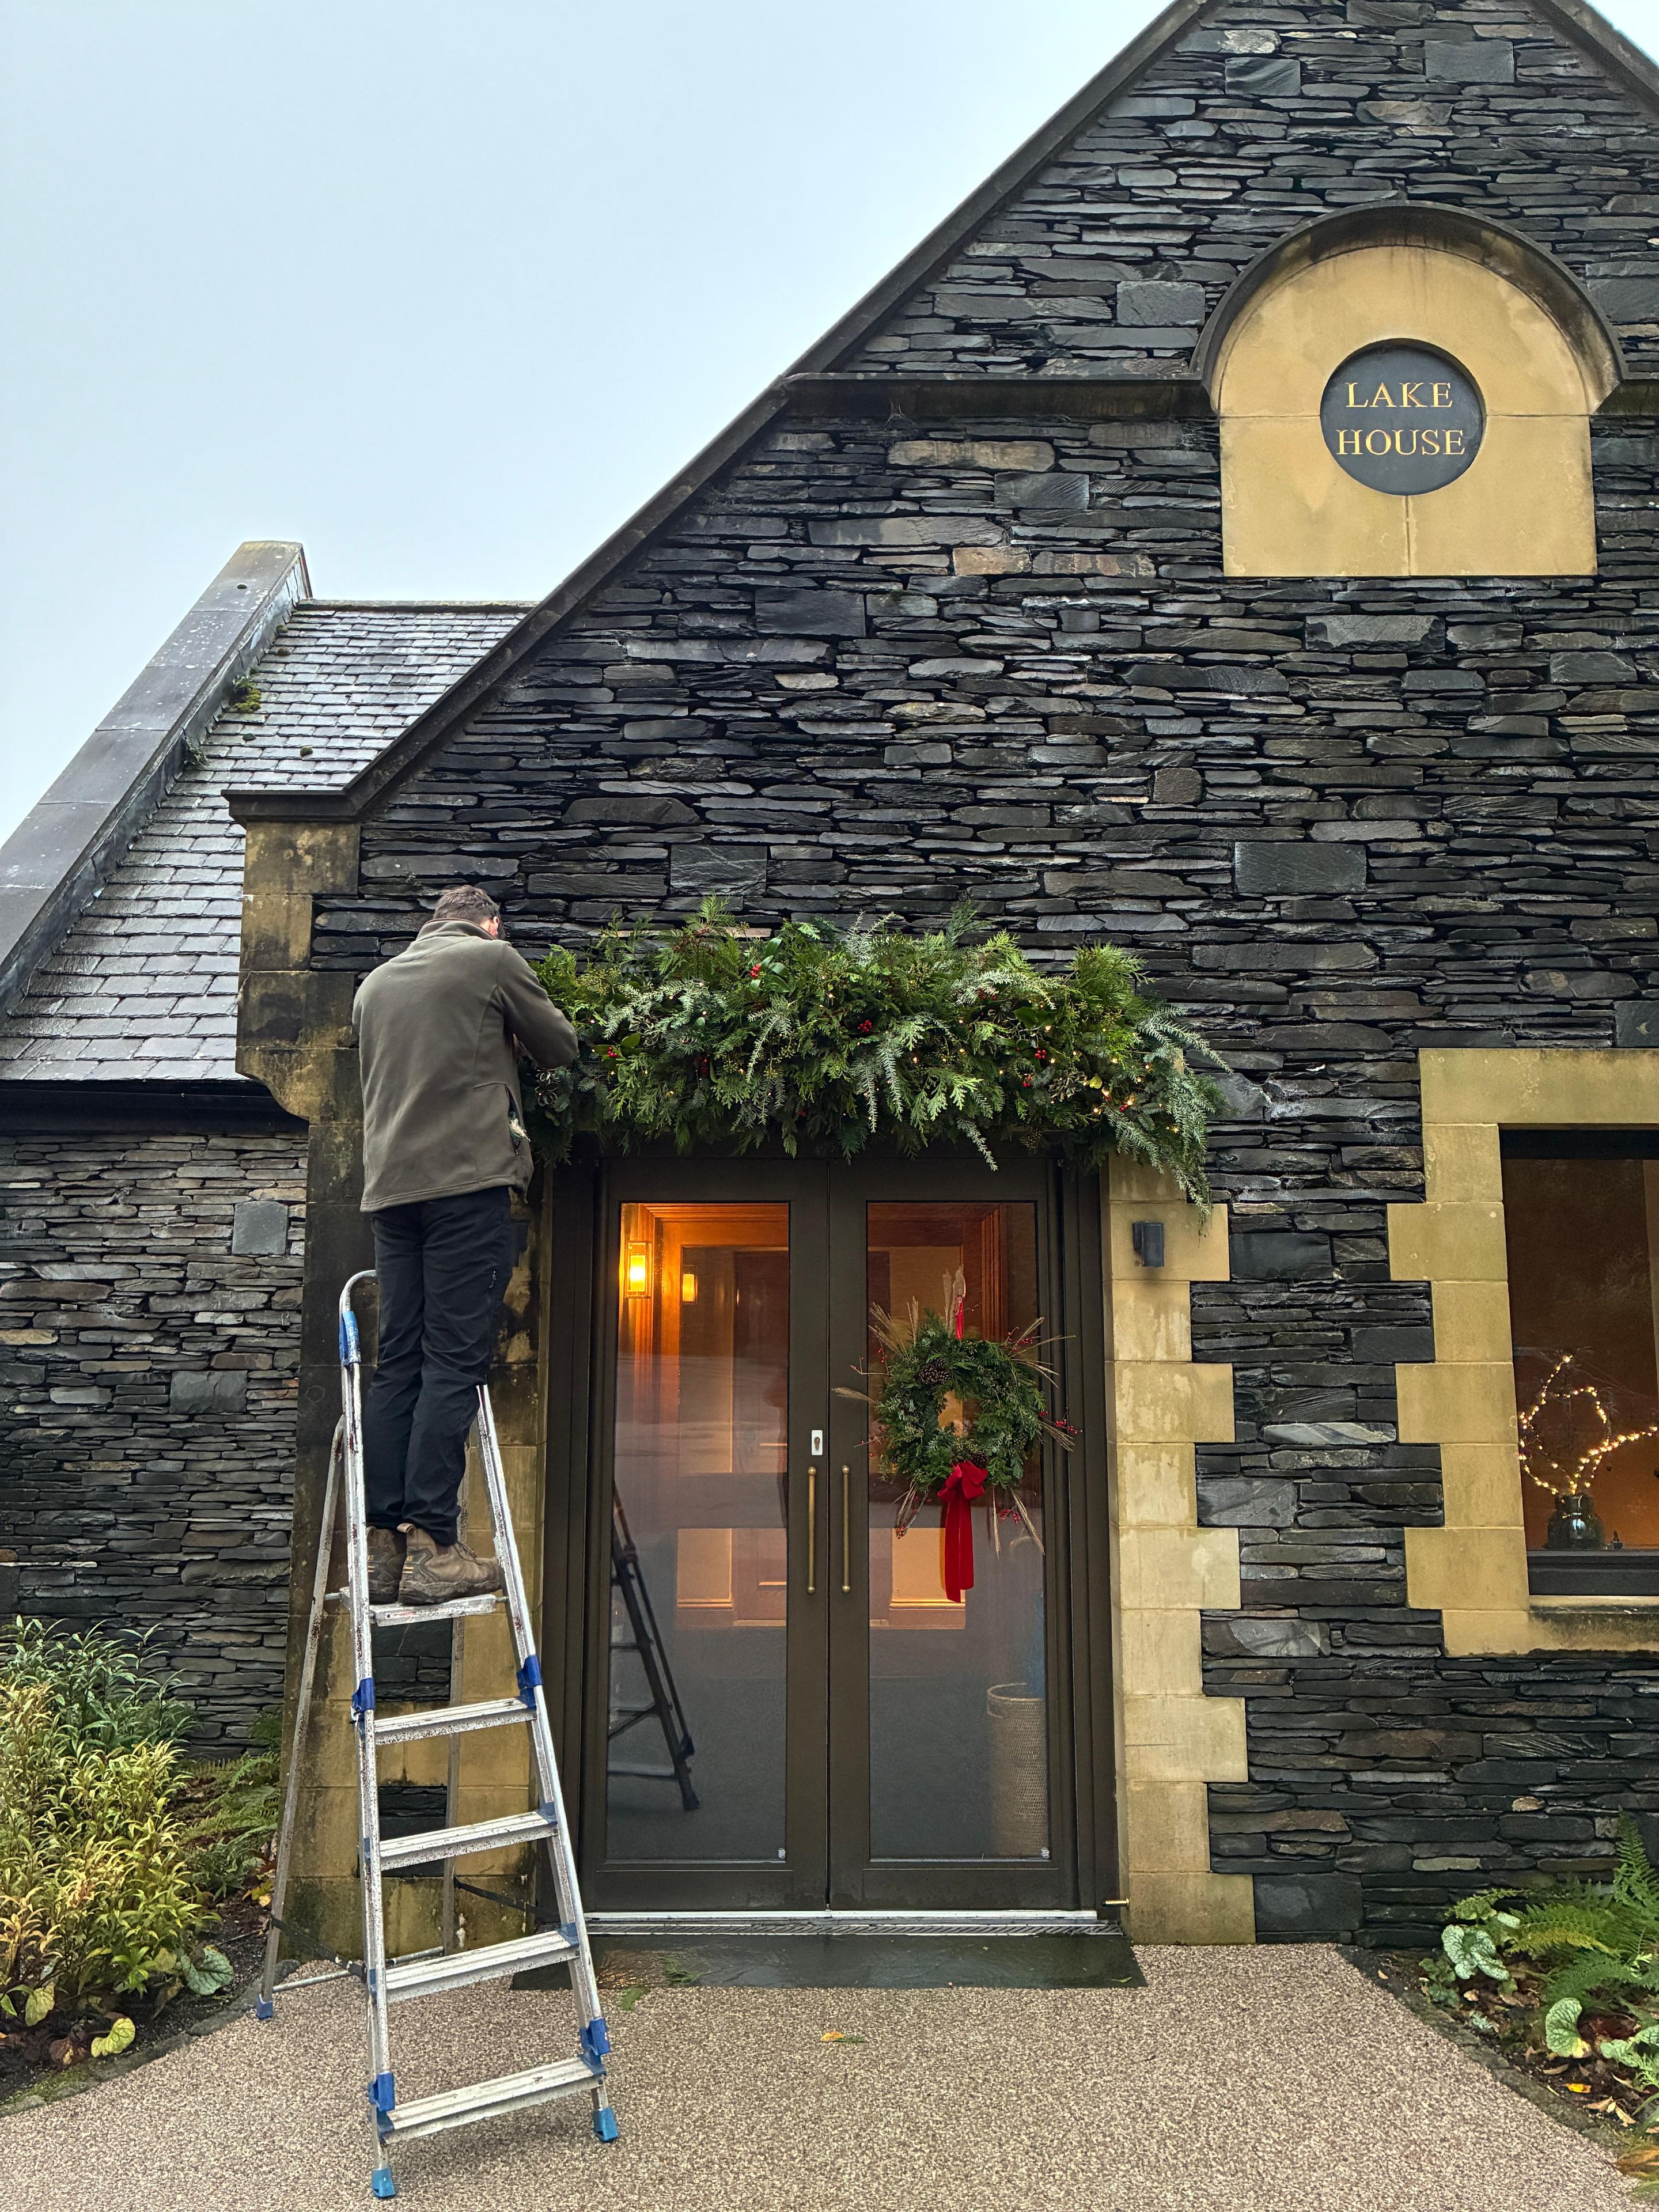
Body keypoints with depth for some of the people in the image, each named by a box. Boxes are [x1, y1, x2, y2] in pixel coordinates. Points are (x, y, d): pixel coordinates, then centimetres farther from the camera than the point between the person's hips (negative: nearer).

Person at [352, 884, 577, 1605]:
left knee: (397, 1362, 7)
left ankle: (384, 1545, 5)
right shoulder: (490, 958, 4)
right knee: (454, 1361, -7)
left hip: (390, 1187, 6)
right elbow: (561, 1046, 9)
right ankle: (431, 1546, -11)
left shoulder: (374, 983, 21)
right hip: (469, 1177, -6)